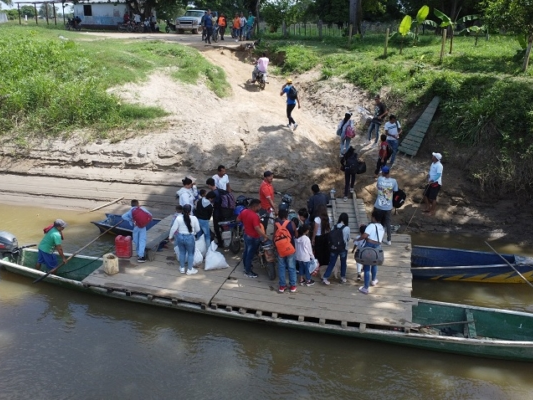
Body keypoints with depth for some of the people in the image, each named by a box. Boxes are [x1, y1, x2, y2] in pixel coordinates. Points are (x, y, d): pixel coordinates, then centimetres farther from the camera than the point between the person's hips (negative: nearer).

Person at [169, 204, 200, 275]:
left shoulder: (178, 218, -13)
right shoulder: (194, 218, -17)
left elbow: (173, 228, -8)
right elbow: (197, 229, -6)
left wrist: (170, 236, 8)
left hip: (180, 237, 3)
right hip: (189, 238, -3)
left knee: (182, 252, 21)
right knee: (190, 253, 15)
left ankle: (182, 268, 34)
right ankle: (190, 270, 25)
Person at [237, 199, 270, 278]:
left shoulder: (244, 211, -5)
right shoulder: (254, 216, -31)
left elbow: (238, 219, 10)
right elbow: (257, 229, -35)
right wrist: (265, 236, -28)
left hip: (246, 235, 9)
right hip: (253, 238, -9)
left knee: (246, 251, 25)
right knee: (250, 254, 6)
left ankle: (246, 266, 44)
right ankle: (248, 271, 19)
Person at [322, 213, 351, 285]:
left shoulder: (334, 227, -3)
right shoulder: (347, 228, -12)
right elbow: (348, 239, 1)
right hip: (343, 248, -3)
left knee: (331, 263, 7)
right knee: (343, 263, 16)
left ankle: (325, 278, 1)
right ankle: (343, 278, 26)